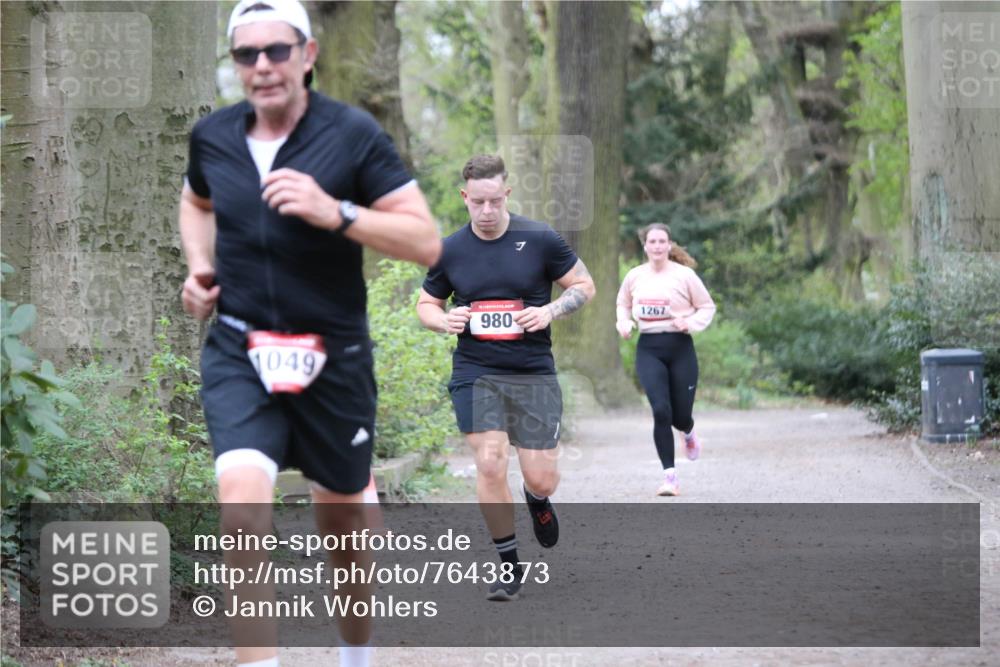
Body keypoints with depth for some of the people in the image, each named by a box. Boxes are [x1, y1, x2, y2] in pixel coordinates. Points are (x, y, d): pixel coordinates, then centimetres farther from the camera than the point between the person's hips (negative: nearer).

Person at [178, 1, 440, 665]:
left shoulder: (354, 134, -11)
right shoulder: (212, 136, 1)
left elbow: (426, 242, -15)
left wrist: (335, 212, -26)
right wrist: (200, 265, 7)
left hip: (334, 358, -1)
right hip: (239, 354, 1)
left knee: (342, 521, 14)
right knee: (244, 505, -23)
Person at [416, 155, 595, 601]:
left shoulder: (541, 240, -3)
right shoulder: (450, 250, 2)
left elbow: (585, 286, 5)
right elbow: (426, 303, 15)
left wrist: (549, 311, -13)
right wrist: (444, 320, -8)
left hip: (534, 374, 0)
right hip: (474, 374, 1)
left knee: (541, 479, -2)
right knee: (489, 465, -13)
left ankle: (537, 500, 38)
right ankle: (508, 566, 4)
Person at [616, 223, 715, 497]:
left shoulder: (684, 275, -4)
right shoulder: (634, 276, 4)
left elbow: (708, 307, 3)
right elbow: (623, 304, 22)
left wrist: (690, 323, -14)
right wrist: (624, 323, 2)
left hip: (680, 347, -1)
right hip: (648, 349, 1)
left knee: (680, 415, 3)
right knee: (661, 411, -15)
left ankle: (689, 433, 45)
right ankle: (670, 476, -7)